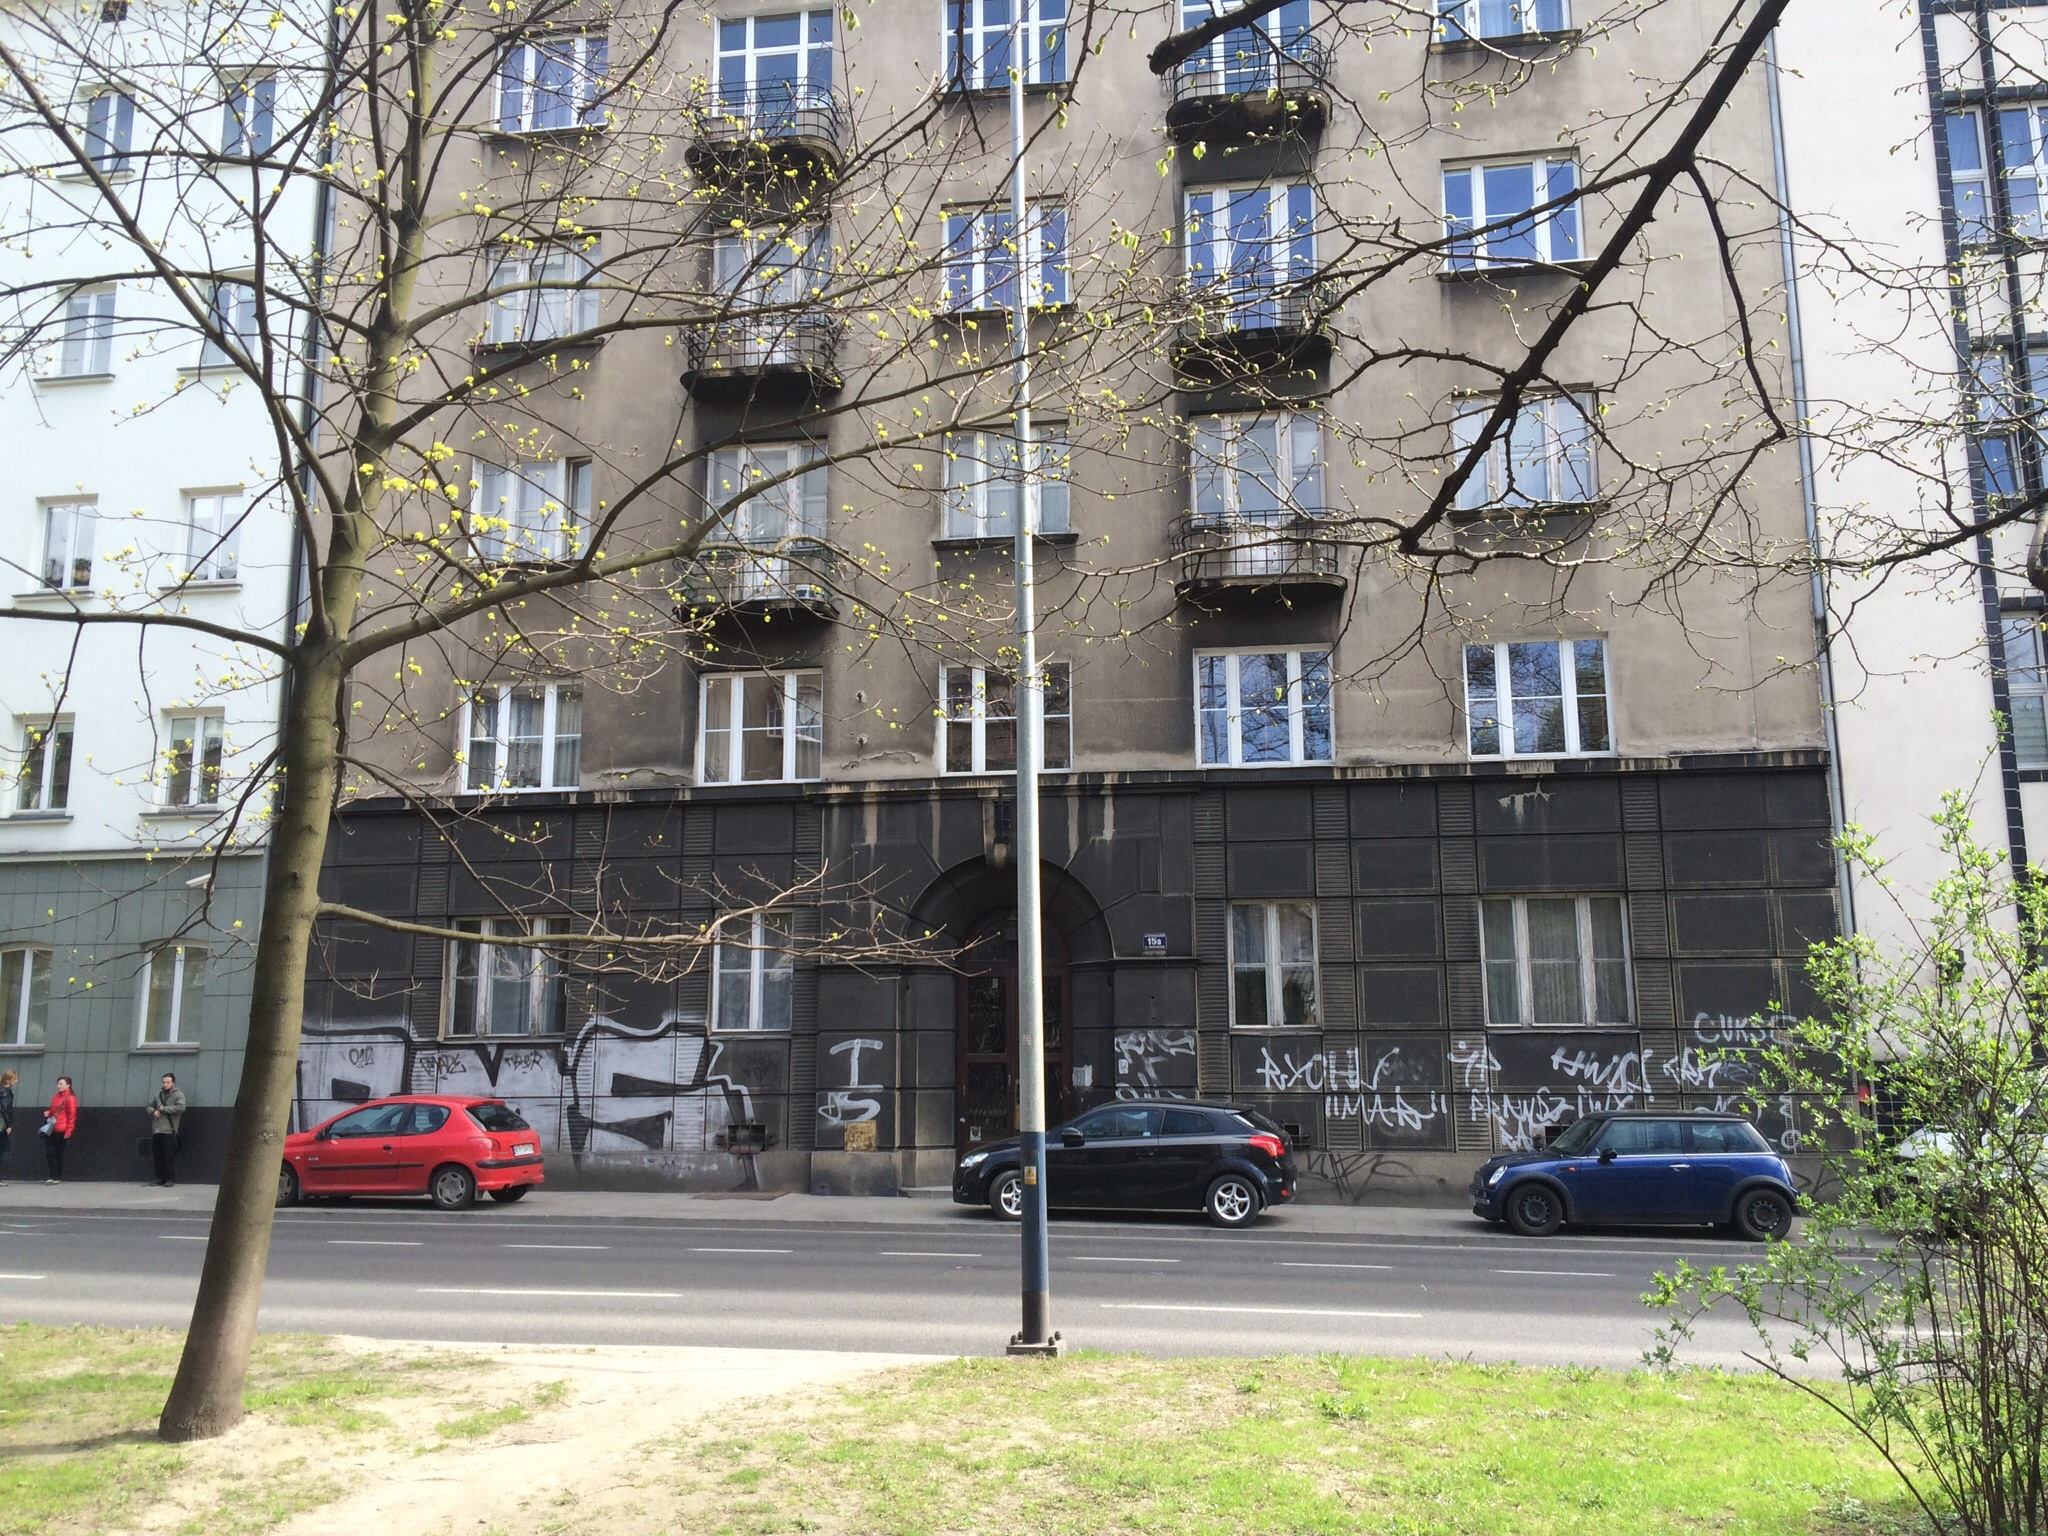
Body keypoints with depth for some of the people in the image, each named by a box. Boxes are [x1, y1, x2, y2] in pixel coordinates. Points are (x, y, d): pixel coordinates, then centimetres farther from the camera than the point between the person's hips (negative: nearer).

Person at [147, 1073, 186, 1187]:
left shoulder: (178, 1094, -2)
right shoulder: (159, 1094, 17)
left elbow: (181, 1107, -18)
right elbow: (150, 1106, 26)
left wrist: (164, 1109, -13)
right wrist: (154, 1111, 3)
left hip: (169, 1130, -6)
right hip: (157, 1129, 6)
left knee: (169, 1155, -6)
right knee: (157, 1155, 6)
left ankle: (170, 1179, 1)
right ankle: (160, 1177, 16)